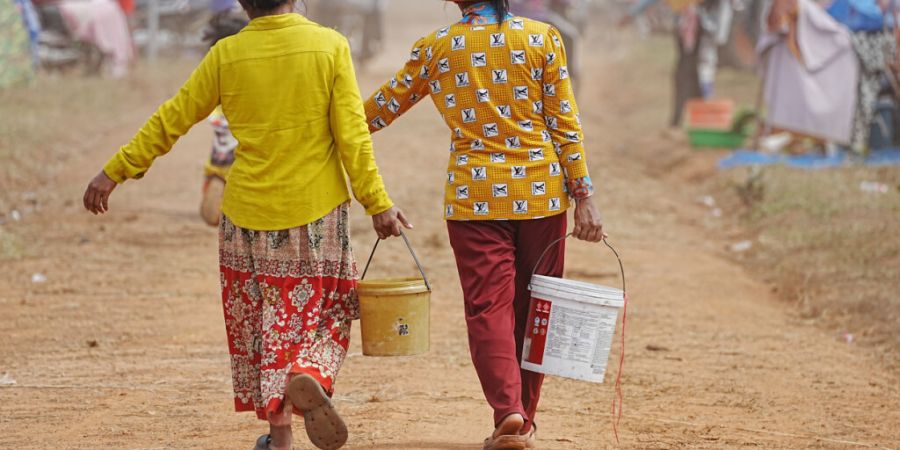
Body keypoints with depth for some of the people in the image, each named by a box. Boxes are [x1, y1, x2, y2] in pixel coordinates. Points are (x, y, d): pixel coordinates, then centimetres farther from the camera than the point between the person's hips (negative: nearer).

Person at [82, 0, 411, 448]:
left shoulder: (227, 54, -5)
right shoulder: (330, 46, -7)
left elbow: (170, 121, 0)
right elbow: (352, 134, -10)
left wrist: (114, 172, 9)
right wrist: (377, 202, -4)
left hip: (249, 213, 1)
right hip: (317, 210, -1)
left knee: (264, 317, 14)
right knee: (323, 310, 14)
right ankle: (310, 375, -17)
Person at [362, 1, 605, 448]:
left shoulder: (435, 48, 0)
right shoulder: (542, 38, -1)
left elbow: (386, 104, 11)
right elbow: (564, 123, -3)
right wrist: (583, 196, 0)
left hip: (474, 195, -1)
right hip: (539, 193, 1)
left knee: (487, 307, 0)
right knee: (532, 306, 12)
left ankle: (507, 408, -18)